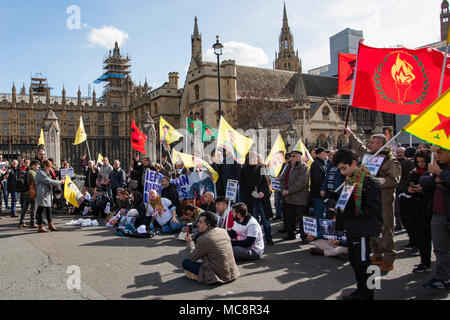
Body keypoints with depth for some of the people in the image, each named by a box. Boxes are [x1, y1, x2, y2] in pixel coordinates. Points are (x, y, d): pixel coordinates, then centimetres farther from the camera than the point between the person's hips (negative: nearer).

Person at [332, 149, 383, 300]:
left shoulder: (367, 181, -18)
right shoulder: (350, 179, 10)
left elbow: (372, 209, -19)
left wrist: (348, 212, -22)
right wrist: (340, 211, 4)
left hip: (362, 229, -9)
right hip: (351, 228, 9)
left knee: (362, 262, 0)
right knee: (354, 260, 16)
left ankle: (366, 294, 15)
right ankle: (361, 291, 30)